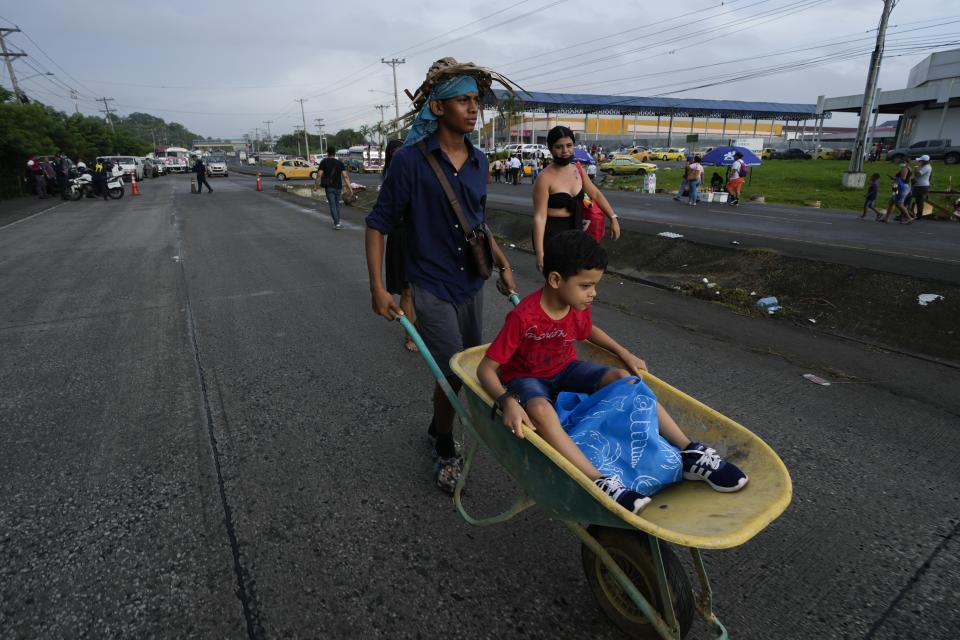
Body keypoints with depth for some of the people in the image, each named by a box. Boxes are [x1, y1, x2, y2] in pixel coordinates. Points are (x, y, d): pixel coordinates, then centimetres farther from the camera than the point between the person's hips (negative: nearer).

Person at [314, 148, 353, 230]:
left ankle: (337, 224, -10)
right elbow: (345, 176, -6)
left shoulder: (324, 162, -3)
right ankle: (337, 222, 22)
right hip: (338, 186, 3)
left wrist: (316, 185, 1)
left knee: (332, 205, -2)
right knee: (337, 204, 17)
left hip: (329, 187, -2)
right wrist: (349, 187, -6)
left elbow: (319, 175, -9)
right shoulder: (340, 163, 2)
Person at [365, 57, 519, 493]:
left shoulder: (478, 162, 5)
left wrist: (503, 265, 12)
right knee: (453, 372, -6)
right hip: (432, 288, -6)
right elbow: (378, 224, -9)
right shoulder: (411, 160, -13)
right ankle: (445, 452, 21)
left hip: (472, 284, 7)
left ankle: (437, 428, 41)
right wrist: (377, 287, -15)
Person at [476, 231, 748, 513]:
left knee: (624, 378, -18)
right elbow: (486, 368, -28)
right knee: (540, 410, -41)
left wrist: (624, 354, 6)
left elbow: (589, 330, 18)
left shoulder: (579, 308, -9)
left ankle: (690, 453, -19)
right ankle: (600, 482, -45)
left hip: (565, 369, 6)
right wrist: (507, 403, -46)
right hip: (527, 378, -5)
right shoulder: (523, 317, -30)